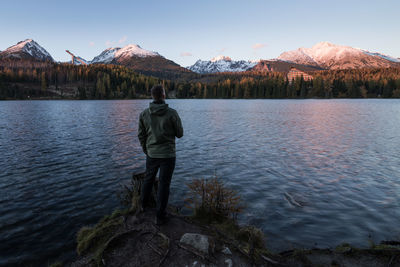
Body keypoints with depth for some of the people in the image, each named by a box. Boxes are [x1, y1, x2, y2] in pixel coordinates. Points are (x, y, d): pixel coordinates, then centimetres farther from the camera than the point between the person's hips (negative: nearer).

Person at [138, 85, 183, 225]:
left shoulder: (144, 114, -4)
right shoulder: (172, 113, -14)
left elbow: (141, 135, 3)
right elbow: (179, 134, -5)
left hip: (151, 154, 4)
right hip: (168, 155, -3)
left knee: (148, 178, 26)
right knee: (164, 184, 7)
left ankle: (143, 204, 46)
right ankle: (160, 216, 17)